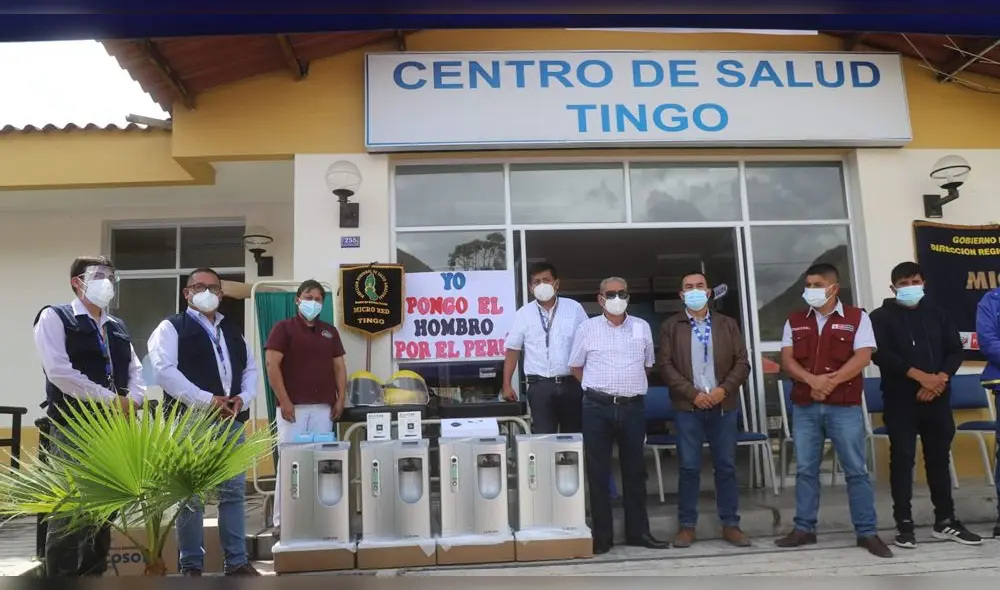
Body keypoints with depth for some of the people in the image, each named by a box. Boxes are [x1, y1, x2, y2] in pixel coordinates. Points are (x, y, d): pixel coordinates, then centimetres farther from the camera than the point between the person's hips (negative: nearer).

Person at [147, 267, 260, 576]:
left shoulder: (232, 330, 19)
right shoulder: (171, 327, 1)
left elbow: (250, 368, 19)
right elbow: (164, 371, -12)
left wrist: (243, 398, -2)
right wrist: (206, 400, -17)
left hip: (231, 422, 5)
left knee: (234, 492, 7)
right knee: (191, 496, 1)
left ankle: (237, 562, 16)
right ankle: (191, 565, 13)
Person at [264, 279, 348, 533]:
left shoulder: (330, 332, 15)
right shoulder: (283, 328, 0)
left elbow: (339, 366, 16)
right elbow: (272, 365, -7)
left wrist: (341, 399, 5)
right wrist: (284, 401, -13)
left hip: (324, 407, 4)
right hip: (293, 407, -4)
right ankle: (282, 520, 4)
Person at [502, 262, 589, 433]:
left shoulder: (574, 308, 4)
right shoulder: (523, 314, 4)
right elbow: (513, 350, 7)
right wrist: (507, 385, 1)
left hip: (571, 384, 1)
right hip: (540, 386, -1)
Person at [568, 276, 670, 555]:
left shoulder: (642, 327, 8)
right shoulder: (587, 328, 1)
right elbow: (576, 367, 9)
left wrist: (632, 386, 12)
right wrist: (600, 387, 5)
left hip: (633, 407, 2)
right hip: (598, 408, -2)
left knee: (635, 471, 10)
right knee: (598, 472, 2)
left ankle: (638, 531, 22)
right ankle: (602, 535, 12)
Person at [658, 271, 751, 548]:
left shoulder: (728, 324, 10)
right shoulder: (670, 327, 4)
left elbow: (742, 362, 5)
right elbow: (666, 365, -3)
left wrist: (724, 389, -11)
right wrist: (693, 393, -13)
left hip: (724, 405, 2)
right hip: (688, 406, -2)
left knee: (726, 466, 6)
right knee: (689, 467, 1)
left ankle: (730, 524, 15)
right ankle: (686, 525, 9)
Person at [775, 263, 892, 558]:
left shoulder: (857, 318, 1)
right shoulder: (795, 321, 10)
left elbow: (863, 357, -9)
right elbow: (787, 359, 1)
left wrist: (831, 381, -17)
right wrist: (812, 380, -16)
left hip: (845, 407, -3)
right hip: (805, 407, 3)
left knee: (856, 470, 3)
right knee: (805, 469, 8)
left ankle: (867, 532, 12)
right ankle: (804, 528, 16)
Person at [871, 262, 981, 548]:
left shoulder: (937, 315, 13)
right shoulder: (881, 317, 0)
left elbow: (956, 351, 6)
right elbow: (881, 354, -12)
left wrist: (940, 379, -12)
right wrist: (921, 376, -17)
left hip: (937, 399, 4)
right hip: (900, 401, -4)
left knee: (940, 458, 11)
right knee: (902, 459, -2)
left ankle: (945, 521, 21)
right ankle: (904, 523, 5)